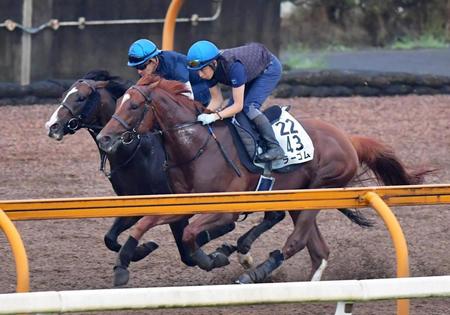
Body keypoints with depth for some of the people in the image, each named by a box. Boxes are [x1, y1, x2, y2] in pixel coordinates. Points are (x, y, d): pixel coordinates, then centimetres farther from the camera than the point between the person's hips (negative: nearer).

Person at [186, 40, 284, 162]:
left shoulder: (233, 66, -42)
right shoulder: (208, 69, -20)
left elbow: (238, 105, -38)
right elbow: (217, 100, -11)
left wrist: (214, 116, -48)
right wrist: (205, 114, -29)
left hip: (270, 68, -8)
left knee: (249, 106, -23)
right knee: (230, 109, -2)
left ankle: (275, 148, -19)